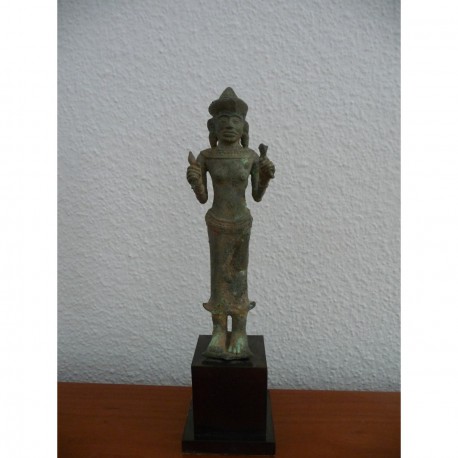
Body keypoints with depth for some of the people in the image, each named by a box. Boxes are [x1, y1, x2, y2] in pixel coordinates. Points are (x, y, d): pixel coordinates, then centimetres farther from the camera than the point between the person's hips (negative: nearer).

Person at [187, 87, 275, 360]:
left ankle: (239, 334, 22)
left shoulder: (252, 156, -4)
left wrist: (267, 177, -19)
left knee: (239, 277, 6)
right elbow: (202, 198, -3)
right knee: (219, 278, 7)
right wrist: (194, 181, -23)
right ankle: (219, 334, 23)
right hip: (217, 224, 0)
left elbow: (258, 196, 0)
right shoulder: (206, 157, -5)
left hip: (242, 223, 0)